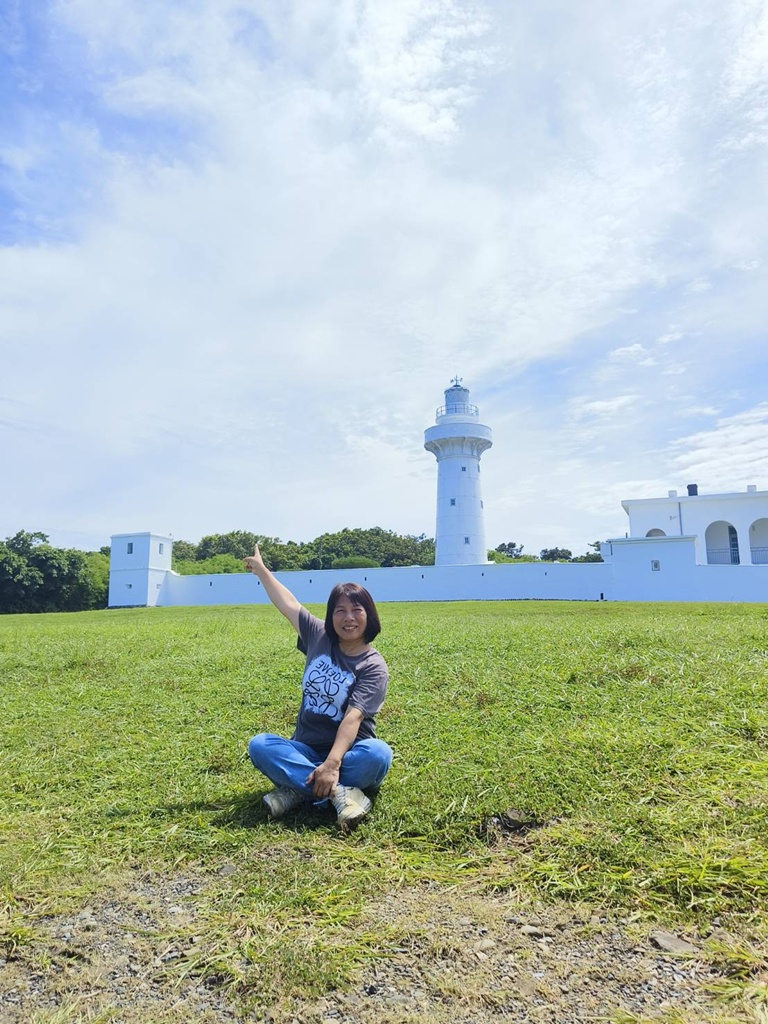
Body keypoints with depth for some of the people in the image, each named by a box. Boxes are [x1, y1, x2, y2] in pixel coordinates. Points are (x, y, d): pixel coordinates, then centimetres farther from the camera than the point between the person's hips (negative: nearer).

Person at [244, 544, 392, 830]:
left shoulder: (373, 666, -10)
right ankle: (339, 792, -31)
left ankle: (298, 788, -26)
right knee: (259, 744, -23)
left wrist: (332, 764, -36)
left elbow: (353, 717, -23)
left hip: (346, 754, -4)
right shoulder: (320, 638, 4)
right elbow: (288, 604, 13)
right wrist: (260, 569, 21)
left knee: (378, 753, -36)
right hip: (306, 751, 4)